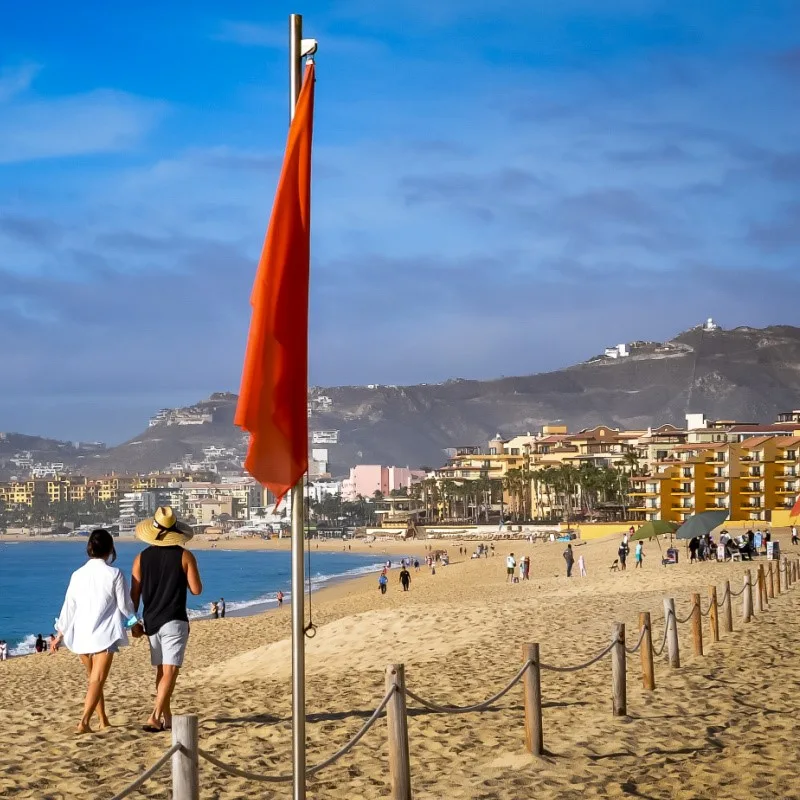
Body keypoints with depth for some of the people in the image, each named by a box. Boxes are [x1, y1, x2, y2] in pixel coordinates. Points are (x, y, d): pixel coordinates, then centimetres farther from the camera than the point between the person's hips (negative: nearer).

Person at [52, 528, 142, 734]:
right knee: (97, 679, -7)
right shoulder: (114, 574, -7)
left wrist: (60, 635, 20)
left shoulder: (78, 575, 5)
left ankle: (103, 721, 27)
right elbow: (125, 605, 0)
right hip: (104, 634, -5)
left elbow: (68, 607, 10)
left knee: (93, 679, 18)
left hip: (81, 634, 5)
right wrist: (134, 625, 20)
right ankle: (84, 722, -20)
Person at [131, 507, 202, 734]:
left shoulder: (142, 558, 3)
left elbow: (134, 594, 4)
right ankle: (155, 717, -19)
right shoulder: (184, 557, -6)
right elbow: (196, 589, -7)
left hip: (151, 621, 4)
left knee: (162, 670, 15)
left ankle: (166, 717, 21)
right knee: (170, 671, -6)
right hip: (174, 621, -4)